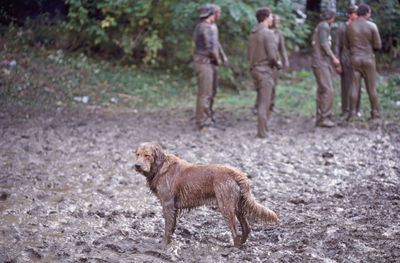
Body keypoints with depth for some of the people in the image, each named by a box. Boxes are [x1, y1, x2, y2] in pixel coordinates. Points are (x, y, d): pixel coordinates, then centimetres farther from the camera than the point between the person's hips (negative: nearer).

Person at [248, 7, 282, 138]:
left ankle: (264, 128, 20)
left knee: (262, 100, 16)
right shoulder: (267, 33, -15)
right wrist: (278, 64, 0)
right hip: (265, 71, -8)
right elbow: (272, 54, -21)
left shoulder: (252, 34, 11)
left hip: (254, 69, 8)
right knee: (264, 102, -4)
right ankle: (261, 131, -3)